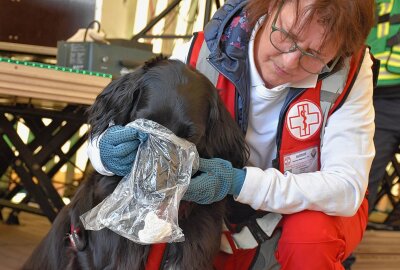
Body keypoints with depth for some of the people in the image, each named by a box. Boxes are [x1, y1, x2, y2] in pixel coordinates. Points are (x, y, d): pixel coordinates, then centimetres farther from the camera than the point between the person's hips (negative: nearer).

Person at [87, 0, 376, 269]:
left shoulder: (349, 70, -23)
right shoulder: (199, 56, -21)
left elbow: (347, 186, -26)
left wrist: (241, 182, -39)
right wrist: (108, 151, -40)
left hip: (315, 208, -2)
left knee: (310, 235, -34)